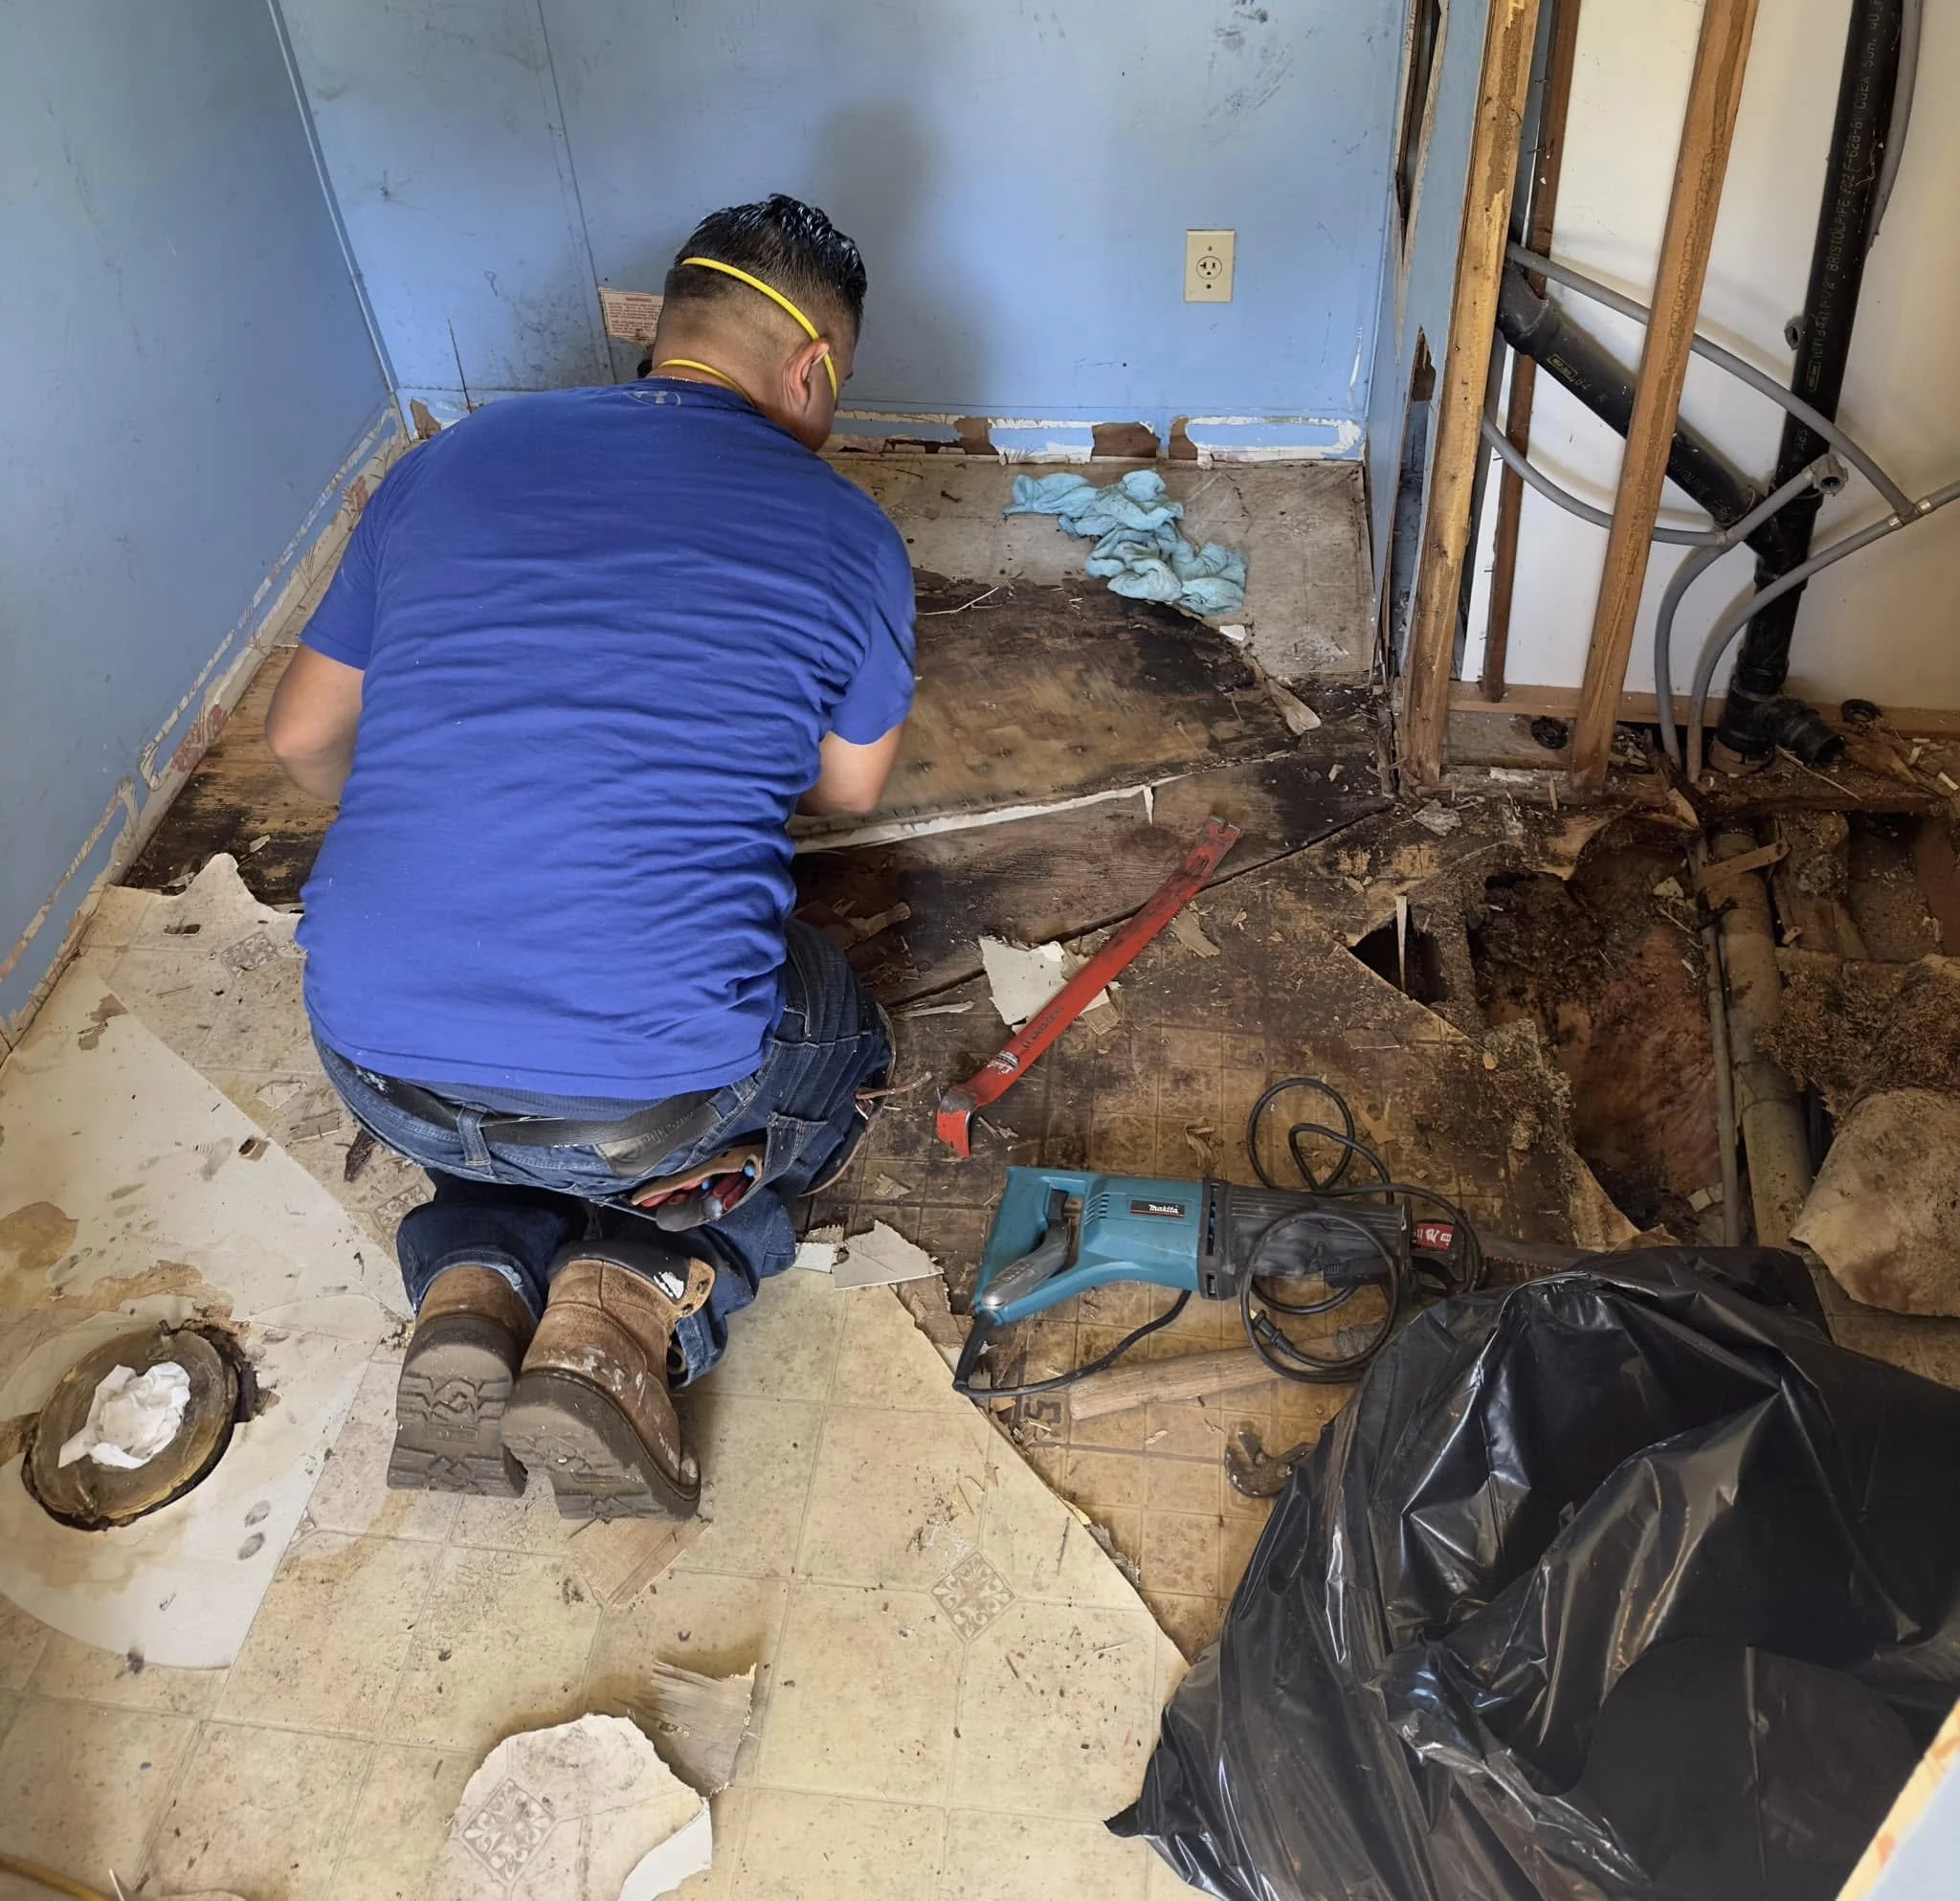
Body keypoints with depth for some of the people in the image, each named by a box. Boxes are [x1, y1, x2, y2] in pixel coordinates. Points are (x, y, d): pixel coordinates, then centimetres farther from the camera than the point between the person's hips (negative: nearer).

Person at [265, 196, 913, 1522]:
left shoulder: (448, 464, 8)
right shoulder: (845, 535, -1)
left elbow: (305, 738, 17)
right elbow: (849, 788, 15)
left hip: (376, 1064, 4)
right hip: (649, 1084, -4)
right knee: (840, 1056, 28)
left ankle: (474, 1281, 8)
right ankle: (643, 1300, 3)